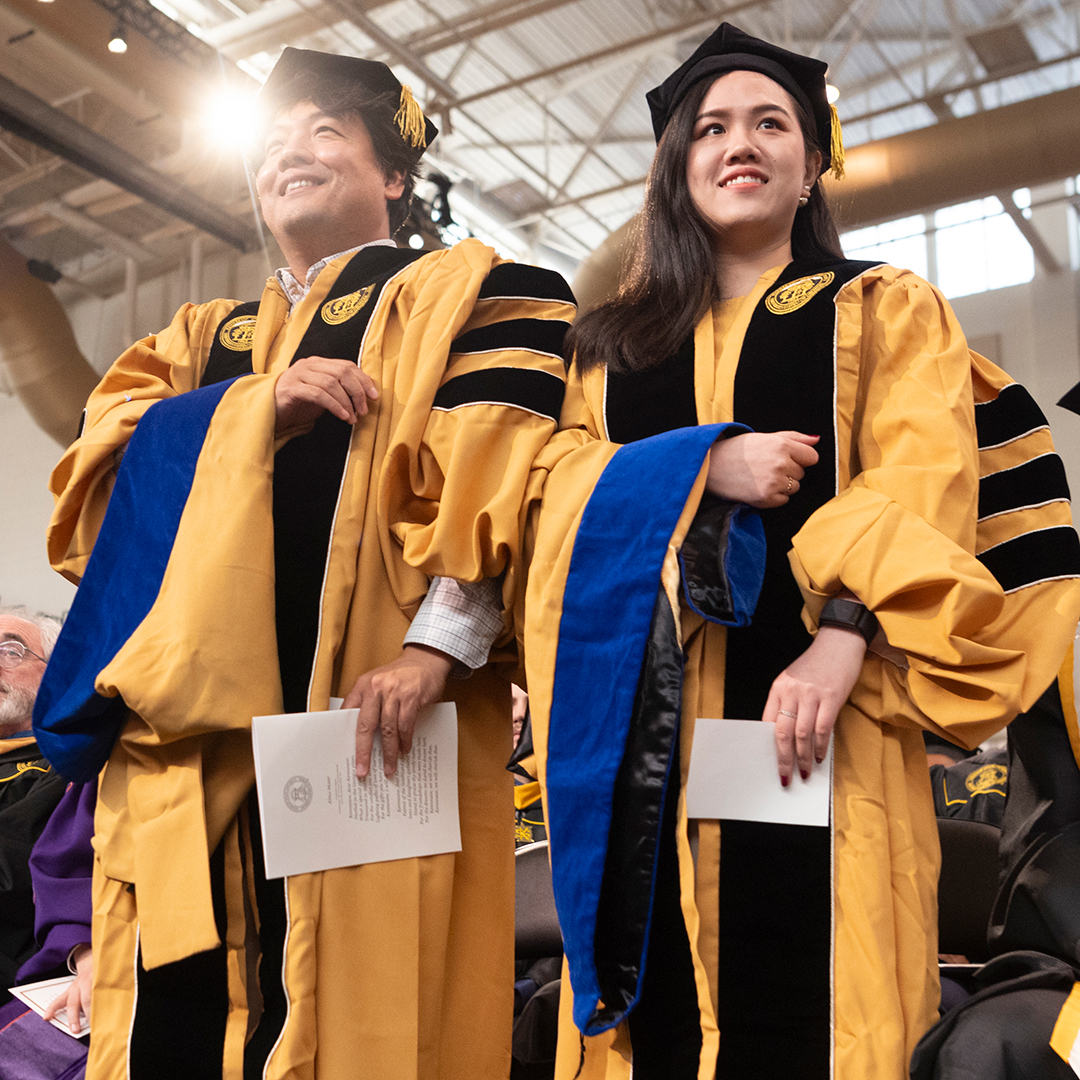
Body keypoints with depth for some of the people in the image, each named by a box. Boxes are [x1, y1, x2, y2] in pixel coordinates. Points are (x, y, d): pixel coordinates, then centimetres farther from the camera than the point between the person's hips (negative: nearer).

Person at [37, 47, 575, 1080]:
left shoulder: (467, 294, 11)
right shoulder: (203, 336, 27)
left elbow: (494, 466, -5)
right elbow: (103, 459, 12)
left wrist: (434, 643, -20)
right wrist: (257, 406, -5)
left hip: (365, 715, -4)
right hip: (187, 725, 5)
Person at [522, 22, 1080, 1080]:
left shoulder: (884, 309, 13)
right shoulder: (617, 341, 21)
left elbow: (923, 481, -2)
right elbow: (565, 493, 9)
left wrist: (846, 631, -20)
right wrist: (702, 465, -10)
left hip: (814, 714, -2)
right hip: (642, 726, 3)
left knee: (800, 995, -7)